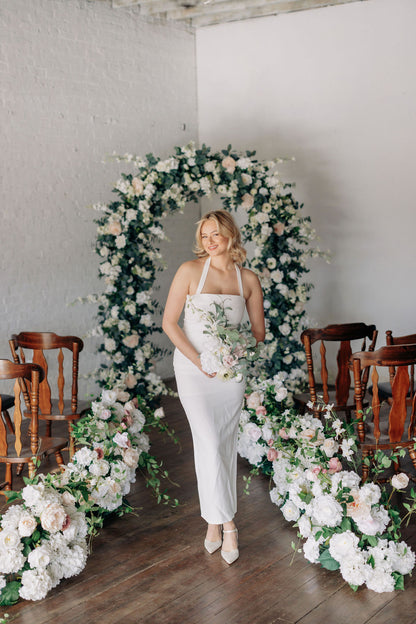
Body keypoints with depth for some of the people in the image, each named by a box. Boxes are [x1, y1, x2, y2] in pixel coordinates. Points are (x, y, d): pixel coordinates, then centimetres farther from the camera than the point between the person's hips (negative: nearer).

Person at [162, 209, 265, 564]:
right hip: (194, 368, -3)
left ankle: (214, 520, 19)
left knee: (226, 446, 6)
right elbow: (169, 323, -6)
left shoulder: (248, 279, 1)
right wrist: (198, 360, -14)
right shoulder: (190, 271, -7)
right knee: (209, 445, -9)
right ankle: (226, 522, 2)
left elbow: (259, 331, 9)